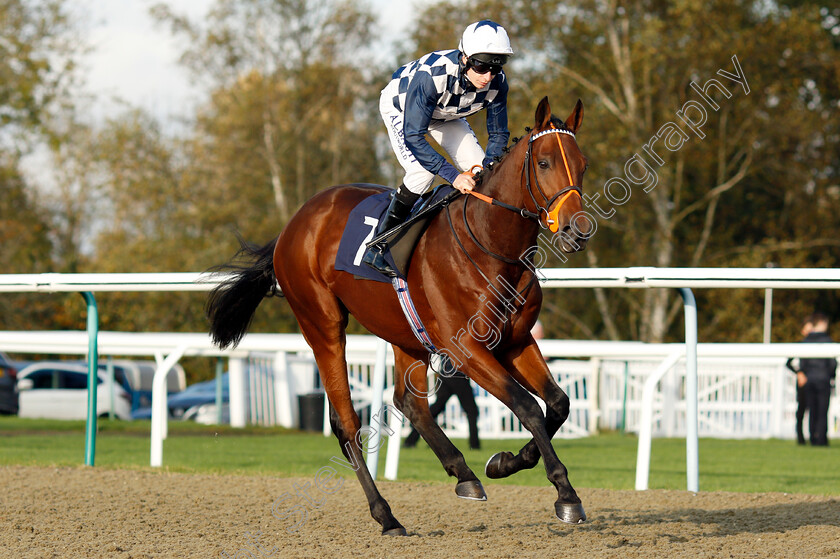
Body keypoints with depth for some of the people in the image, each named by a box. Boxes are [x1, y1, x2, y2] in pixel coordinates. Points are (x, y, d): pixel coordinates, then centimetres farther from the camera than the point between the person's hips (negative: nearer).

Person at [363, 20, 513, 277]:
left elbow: (498, 135, -14)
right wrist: (452, 175, -50)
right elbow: (413, 136, -43)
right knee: (422, 171, -27)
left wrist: (486, 171, -33)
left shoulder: (497, 83, -29)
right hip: (400, 107, -6)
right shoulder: (432, 75, -45)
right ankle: (377, 246, -15)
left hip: (444, 115, 6)